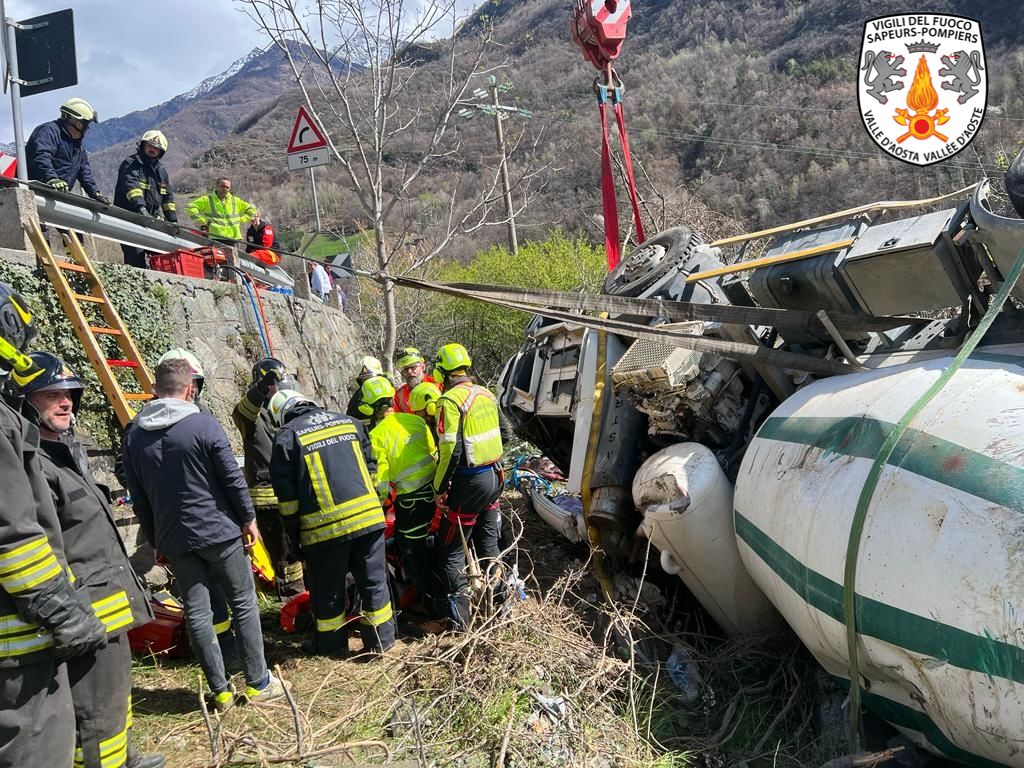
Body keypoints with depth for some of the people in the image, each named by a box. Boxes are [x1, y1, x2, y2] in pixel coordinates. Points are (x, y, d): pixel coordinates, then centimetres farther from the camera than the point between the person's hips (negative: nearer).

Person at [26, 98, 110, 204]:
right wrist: (51, 178, -39)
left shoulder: (77, 144, 24)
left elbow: (85, 172, 25)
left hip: (60, 194, 8)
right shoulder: (49, 131, -6)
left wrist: (96, 194, 12)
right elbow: (41, 156, -23)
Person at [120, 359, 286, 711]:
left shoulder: (133, 435, 2)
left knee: (196, 613, 10)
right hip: (219, 530, -4)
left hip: (174, 538, 4)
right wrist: (248, 519, 3)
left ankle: (221, 691, 18)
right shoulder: (204, 425, -13)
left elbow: (138, 497, 7)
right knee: (243, 604, 9)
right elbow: (233, 478, -10)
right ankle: (258, 683, 16)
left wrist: (155, 540, 16)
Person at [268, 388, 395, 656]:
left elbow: (286, 493, 0)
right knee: (373, 580, 14)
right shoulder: (349, 422, 13)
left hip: (325, 524, -4)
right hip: (368, 515, 4)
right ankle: (381, 638, 22)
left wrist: (293, 533, 9)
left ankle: (331, 642, 27)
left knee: (328, 589, 13)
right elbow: (371, 467, 17)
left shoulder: (287, 436, 0)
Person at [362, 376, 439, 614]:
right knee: (422, 542, 24)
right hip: (432, 488, 6)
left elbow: (380, 479, -12)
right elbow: (434, 452, 10)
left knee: (413, 551, 11)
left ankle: (430, 601, 19)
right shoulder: (415, 420, 1)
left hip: (410, 498, -6)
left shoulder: (377, 435, -15)